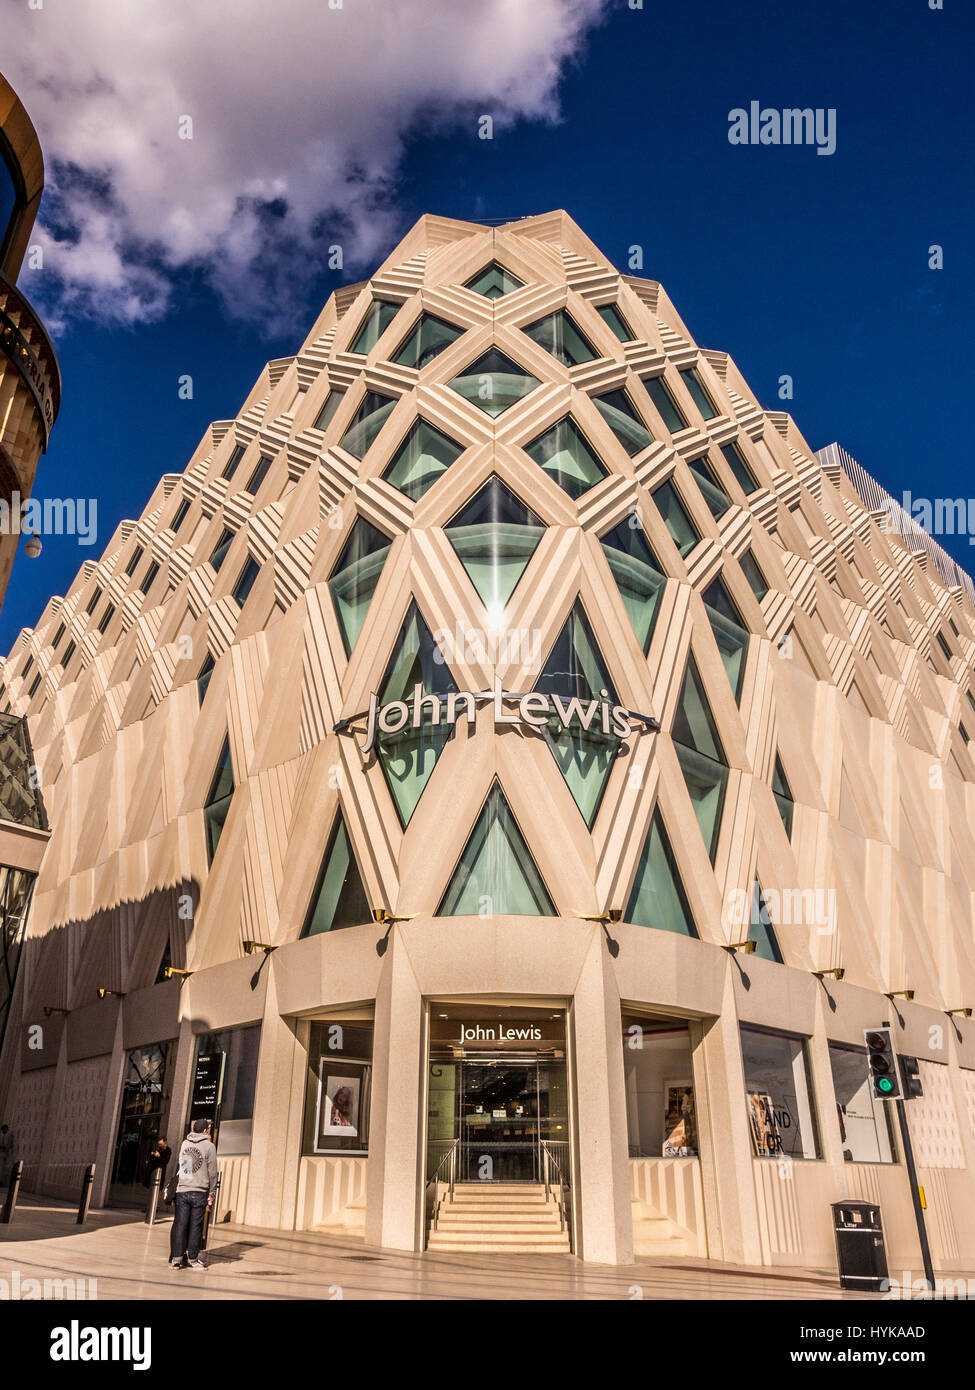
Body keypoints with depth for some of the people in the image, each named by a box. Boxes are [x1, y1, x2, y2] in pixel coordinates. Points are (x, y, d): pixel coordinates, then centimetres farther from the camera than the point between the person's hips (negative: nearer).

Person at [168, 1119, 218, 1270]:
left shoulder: (184, 1143, 9)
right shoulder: (209, 1146, -3)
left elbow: (178, 1166, 13)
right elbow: (212, 1172, -1)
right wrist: (212, 1193, 6)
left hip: (182, 1190, 3)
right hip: (199, 1191, -3)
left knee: (180, 1224, 6)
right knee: (195, 1226, 3)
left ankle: (176, 1258, 6)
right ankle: (192, 1259, 7)